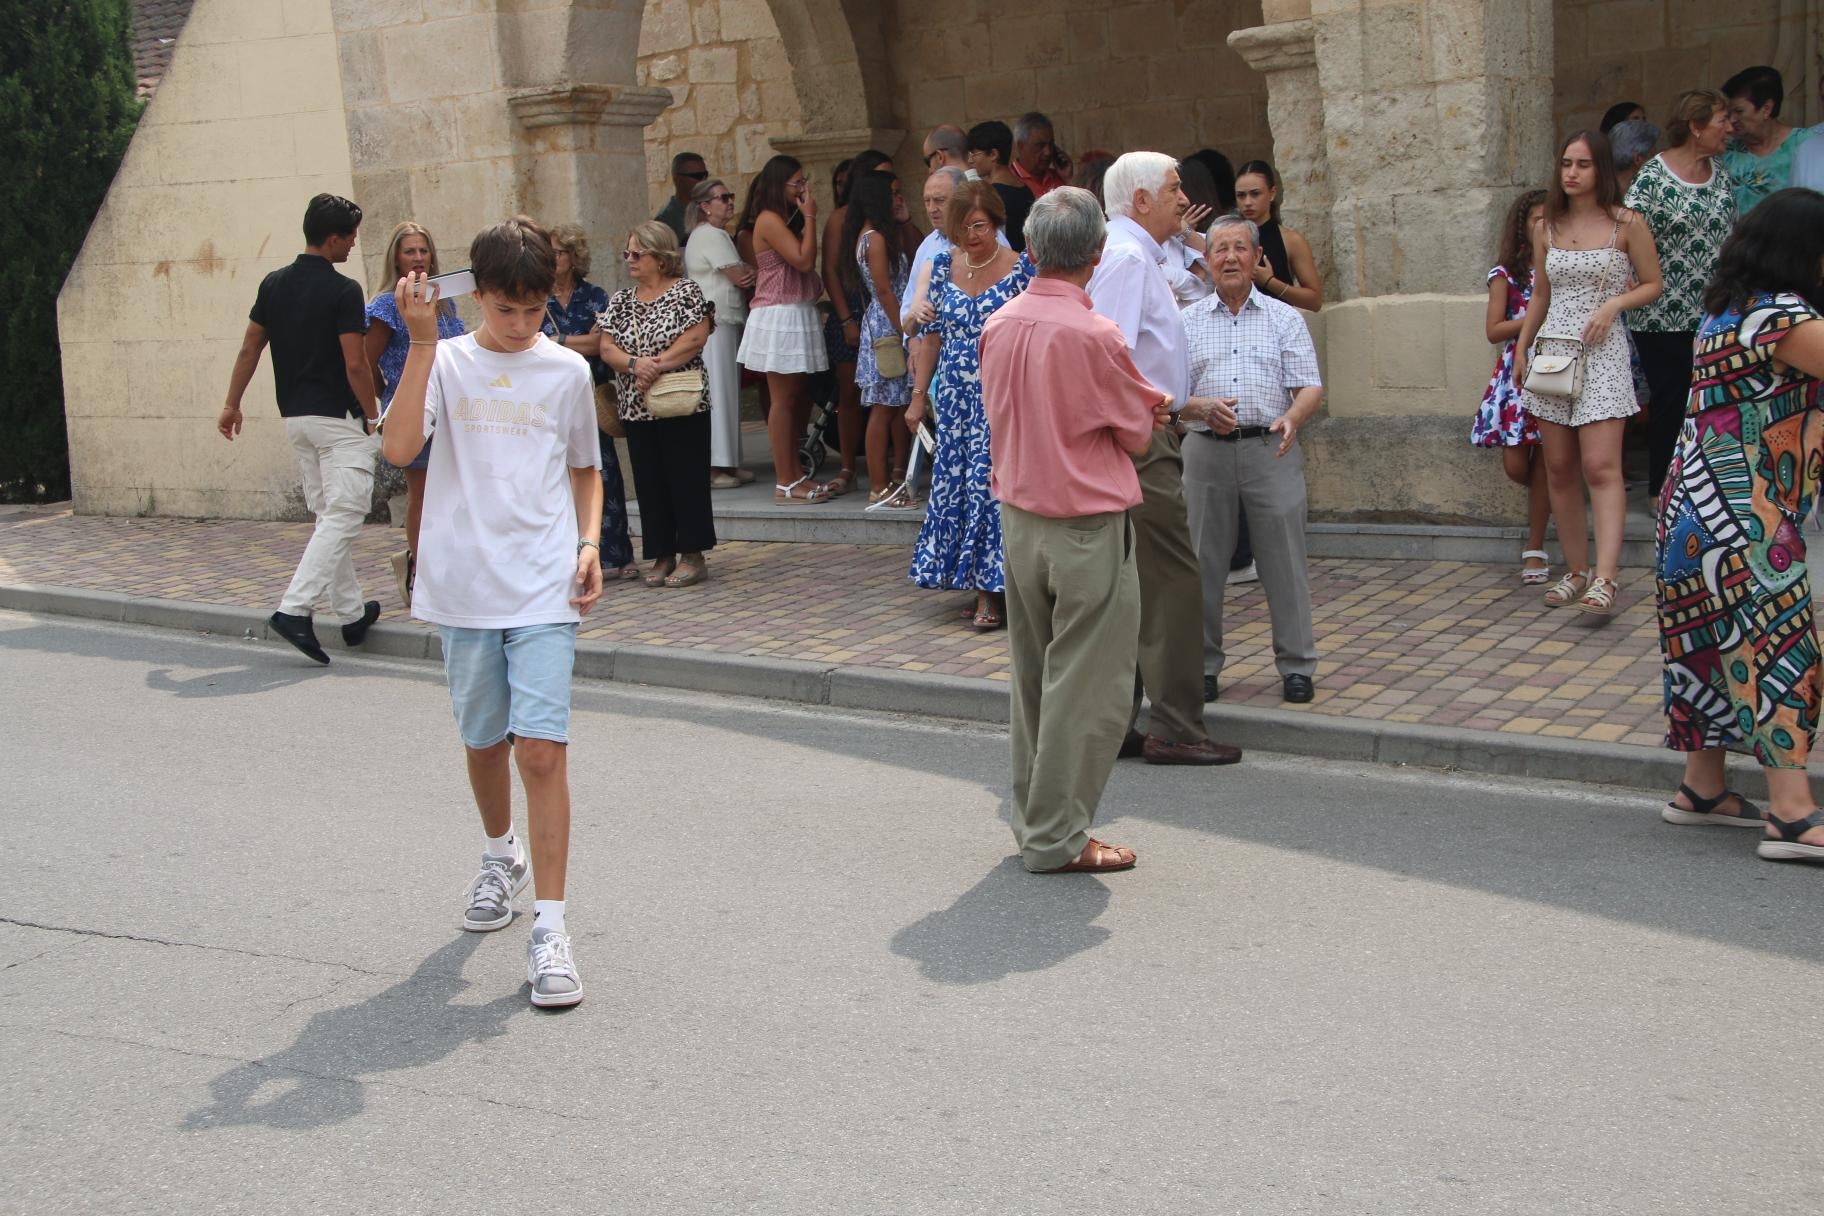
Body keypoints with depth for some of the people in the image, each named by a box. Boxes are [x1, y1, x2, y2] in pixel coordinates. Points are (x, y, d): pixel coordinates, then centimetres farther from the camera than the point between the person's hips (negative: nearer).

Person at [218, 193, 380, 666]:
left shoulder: (274, 284, 6)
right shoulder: (343, 291, -14)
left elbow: (249, 349, 8)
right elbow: (355, 364, -16)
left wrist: (232, 404, 15)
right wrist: (373, 413, -3)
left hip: (294, 416, 8)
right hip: (338, 418, -8)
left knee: (328, 515, 15)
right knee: (342, 517, -7)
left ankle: (353, 613, 21)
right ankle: (294, 609, -19)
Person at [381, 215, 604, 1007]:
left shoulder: (567, 372, 6)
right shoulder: (446, 363, 0)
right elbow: (400, 448, -16)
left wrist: (589, 543, 3)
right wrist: (422, 344, -19)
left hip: (543, 589, -1)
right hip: (464, 586, 1)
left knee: (542, 748, -11)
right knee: (484, 741, 15)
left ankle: (549, 926, -7)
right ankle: (501, 855, 44)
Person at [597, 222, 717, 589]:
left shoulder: (686, 291, -2)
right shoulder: (620, 300, 13)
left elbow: (696, 338, -13)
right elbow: (606, 348, 4)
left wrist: (658, 365, -18)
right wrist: (635, 364, -16)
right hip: (636, 408, 5)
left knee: (687, 479, -2)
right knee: (649, 483, 7)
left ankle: (693, 555, 5)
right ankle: (663, 557, 14)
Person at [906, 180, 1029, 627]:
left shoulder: (1019, 269, -7)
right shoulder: (943, 267, 7)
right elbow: (932, 334, 12)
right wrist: (919, 396, 11)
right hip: (956, 400, 5)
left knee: (992, 483, -7)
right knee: (957, 485, 6)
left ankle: (990, 592, 2)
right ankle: (983, 588, 17)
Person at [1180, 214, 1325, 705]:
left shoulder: (1284, 318, 8)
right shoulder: (1187, 322, 11)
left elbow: (1311, 387, 1)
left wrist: (1293, 418, -20)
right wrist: (1201, 408, -16)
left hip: (1271, 448, -1)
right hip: (1207, 449, 1)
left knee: (1284, 559, 0)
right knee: (1203, 562, 5)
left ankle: (1296, 665, 10)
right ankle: (1203, 663, 17)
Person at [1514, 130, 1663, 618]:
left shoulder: (1626, 225, -2)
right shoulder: (1547, 229, 10)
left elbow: (1652, 285, 3)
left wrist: (1613, 304, -13)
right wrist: (1521, 347, 15)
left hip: (1601, 355, -5)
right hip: (1552, 352, 5)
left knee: (1601, 467, -14)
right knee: (1559, 469, 5)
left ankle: (1606, 578, -19)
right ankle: (1576, 571, 14)